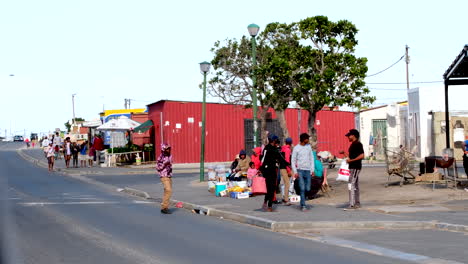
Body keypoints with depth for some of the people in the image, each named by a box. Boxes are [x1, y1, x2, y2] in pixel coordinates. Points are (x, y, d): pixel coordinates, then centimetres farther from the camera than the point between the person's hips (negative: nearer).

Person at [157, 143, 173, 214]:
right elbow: (158, 168, -11)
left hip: (169, 176, 8)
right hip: (164, 176, -8)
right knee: (168, 190, -17)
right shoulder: (161, 157, -12)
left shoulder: (170, 156, 9)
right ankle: (164, 207, -12)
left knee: (167, 191, 9)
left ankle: (165, 207, 16)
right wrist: (164, 164, -22)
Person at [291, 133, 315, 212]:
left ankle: (302, 200, 24)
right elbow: (293, 160, -1)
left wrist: (312, 169, 6)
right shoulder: (296, 148, -2)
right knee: (302, 188, -8)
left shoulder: (309, 146, 10)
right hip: (300, 170, -4)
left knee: (307, 189, 0)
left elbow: (311, 158, 14)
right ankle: (303, 205, -4)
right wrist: (295, 172, -9)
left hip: (308, 170, 4)